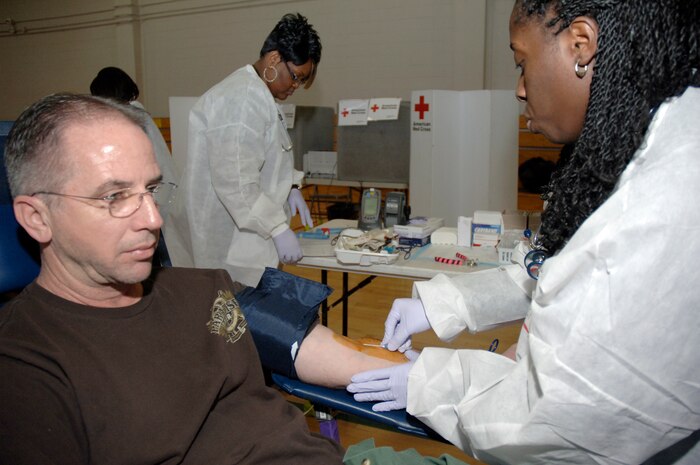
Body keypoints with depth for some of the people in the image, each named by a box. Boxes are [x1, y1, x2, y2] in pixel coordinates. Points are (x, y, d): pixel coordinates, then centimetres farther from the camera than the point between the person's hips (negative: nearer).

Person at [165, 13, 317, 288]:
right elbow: (235, 182, -26)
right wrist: (279, 229, -21)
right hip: (229, 236, -10)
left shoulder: (255, 92, 14)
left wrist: (290, 187, 11)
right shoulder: (245, 100, -20)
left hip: (241, 231, 10)